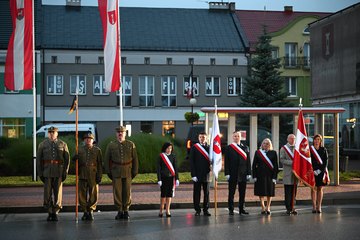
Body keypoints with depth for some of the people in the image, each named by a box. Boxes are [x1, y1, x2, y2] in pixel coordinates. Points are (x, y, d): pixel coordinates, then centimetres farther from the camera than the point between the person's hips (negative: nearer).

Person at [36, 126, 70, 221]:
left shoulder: (63, 144, 5)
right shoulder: (42, 145, 5)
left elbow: (67, 159, 4)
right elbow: (38, 159, 4)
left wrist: (65, 172, -4)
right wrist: (40, 173, -3)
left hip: (59, 172, 0)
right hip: (47, 172, 0)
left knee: (58, 192, 1)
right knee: (47, 193, 0)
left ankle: (55, 213, 11)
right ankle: (50, 213, 13)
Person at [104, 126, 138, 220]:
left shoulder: (131, 144, 4)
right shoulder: (111, 145, 4)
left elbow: (135, 159, 4)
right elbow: (107, 159, 6)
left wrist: (134, 171, 0)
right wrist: (108, 172, 0)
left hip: (127, 172, 0)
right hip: (116, 172, 0)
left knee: (127, 191, 1)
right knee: (117, 191, -1)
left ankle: (126, 211, 11)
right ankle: (119, 211, 7)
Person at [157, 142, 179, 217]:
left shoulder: (172, 157, 9)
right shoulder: (161, 157, -1)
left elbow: (175, 168, 11)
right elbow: (158, 169, -3)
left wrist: (177, 179, 5)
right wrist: (159, 179, -9)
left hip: (171, 177, 3)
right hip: (164, 178, -3)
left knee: (169, 194, 3)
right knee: (163, 194, -1)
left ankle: (168, 211, 8)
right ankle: (161, 210, 10)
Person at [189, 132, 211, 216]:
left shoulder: (209, 147, 9)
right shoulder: (194, 148, 0)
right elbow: (192, 162, -3)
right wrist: (193, 175, -10)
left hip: (206, 174, 3)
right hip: (197, 175, -3)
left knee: (206, 193, 6)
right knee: (197, 193, 2)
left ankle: (206, 210, 15)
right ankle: (197, 210, 9)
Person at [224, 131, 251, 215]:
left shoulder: (245, 148, 11)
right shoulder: (229, 148, 2)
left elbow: (248, 161, 8)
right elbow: (227, 162, -2)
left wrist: (248, 173, 2)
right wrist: (227, 173, -10)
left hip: (243, 174, 3)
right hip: (233, 174, -3)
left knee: (242, 193, 7)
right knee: (231, 192, 2)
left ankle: (241, 209, 16)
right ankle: (231, 209, 8)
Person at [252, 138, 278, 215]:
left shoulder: (273, 153, 3)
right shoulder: (257, 152, 4)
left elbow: (275, 166, 1)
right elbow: (254, 165, 4)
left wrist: (274, 177, -7)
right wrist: (254, 176, -4)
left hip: (270, 175, 0)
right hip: (260, 175, 0)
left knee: (269, 193, 6)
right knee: (261, 192, 3)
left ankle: (268, 208, 20)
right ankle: (263, 208, 15)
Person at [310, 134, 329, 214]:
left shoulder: (324, 150, 5)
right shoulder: (310, 149, 2)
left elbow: (325, 162, 1)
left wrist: (320, 170, -11)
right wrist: (313, 171, -10)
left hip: (321, 171, 1)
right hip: (312, 172, -1)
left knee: (320, 189, 4)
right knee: (313, 189, 0)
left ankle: (319, 207, 7)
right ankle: (314, 207, 2)